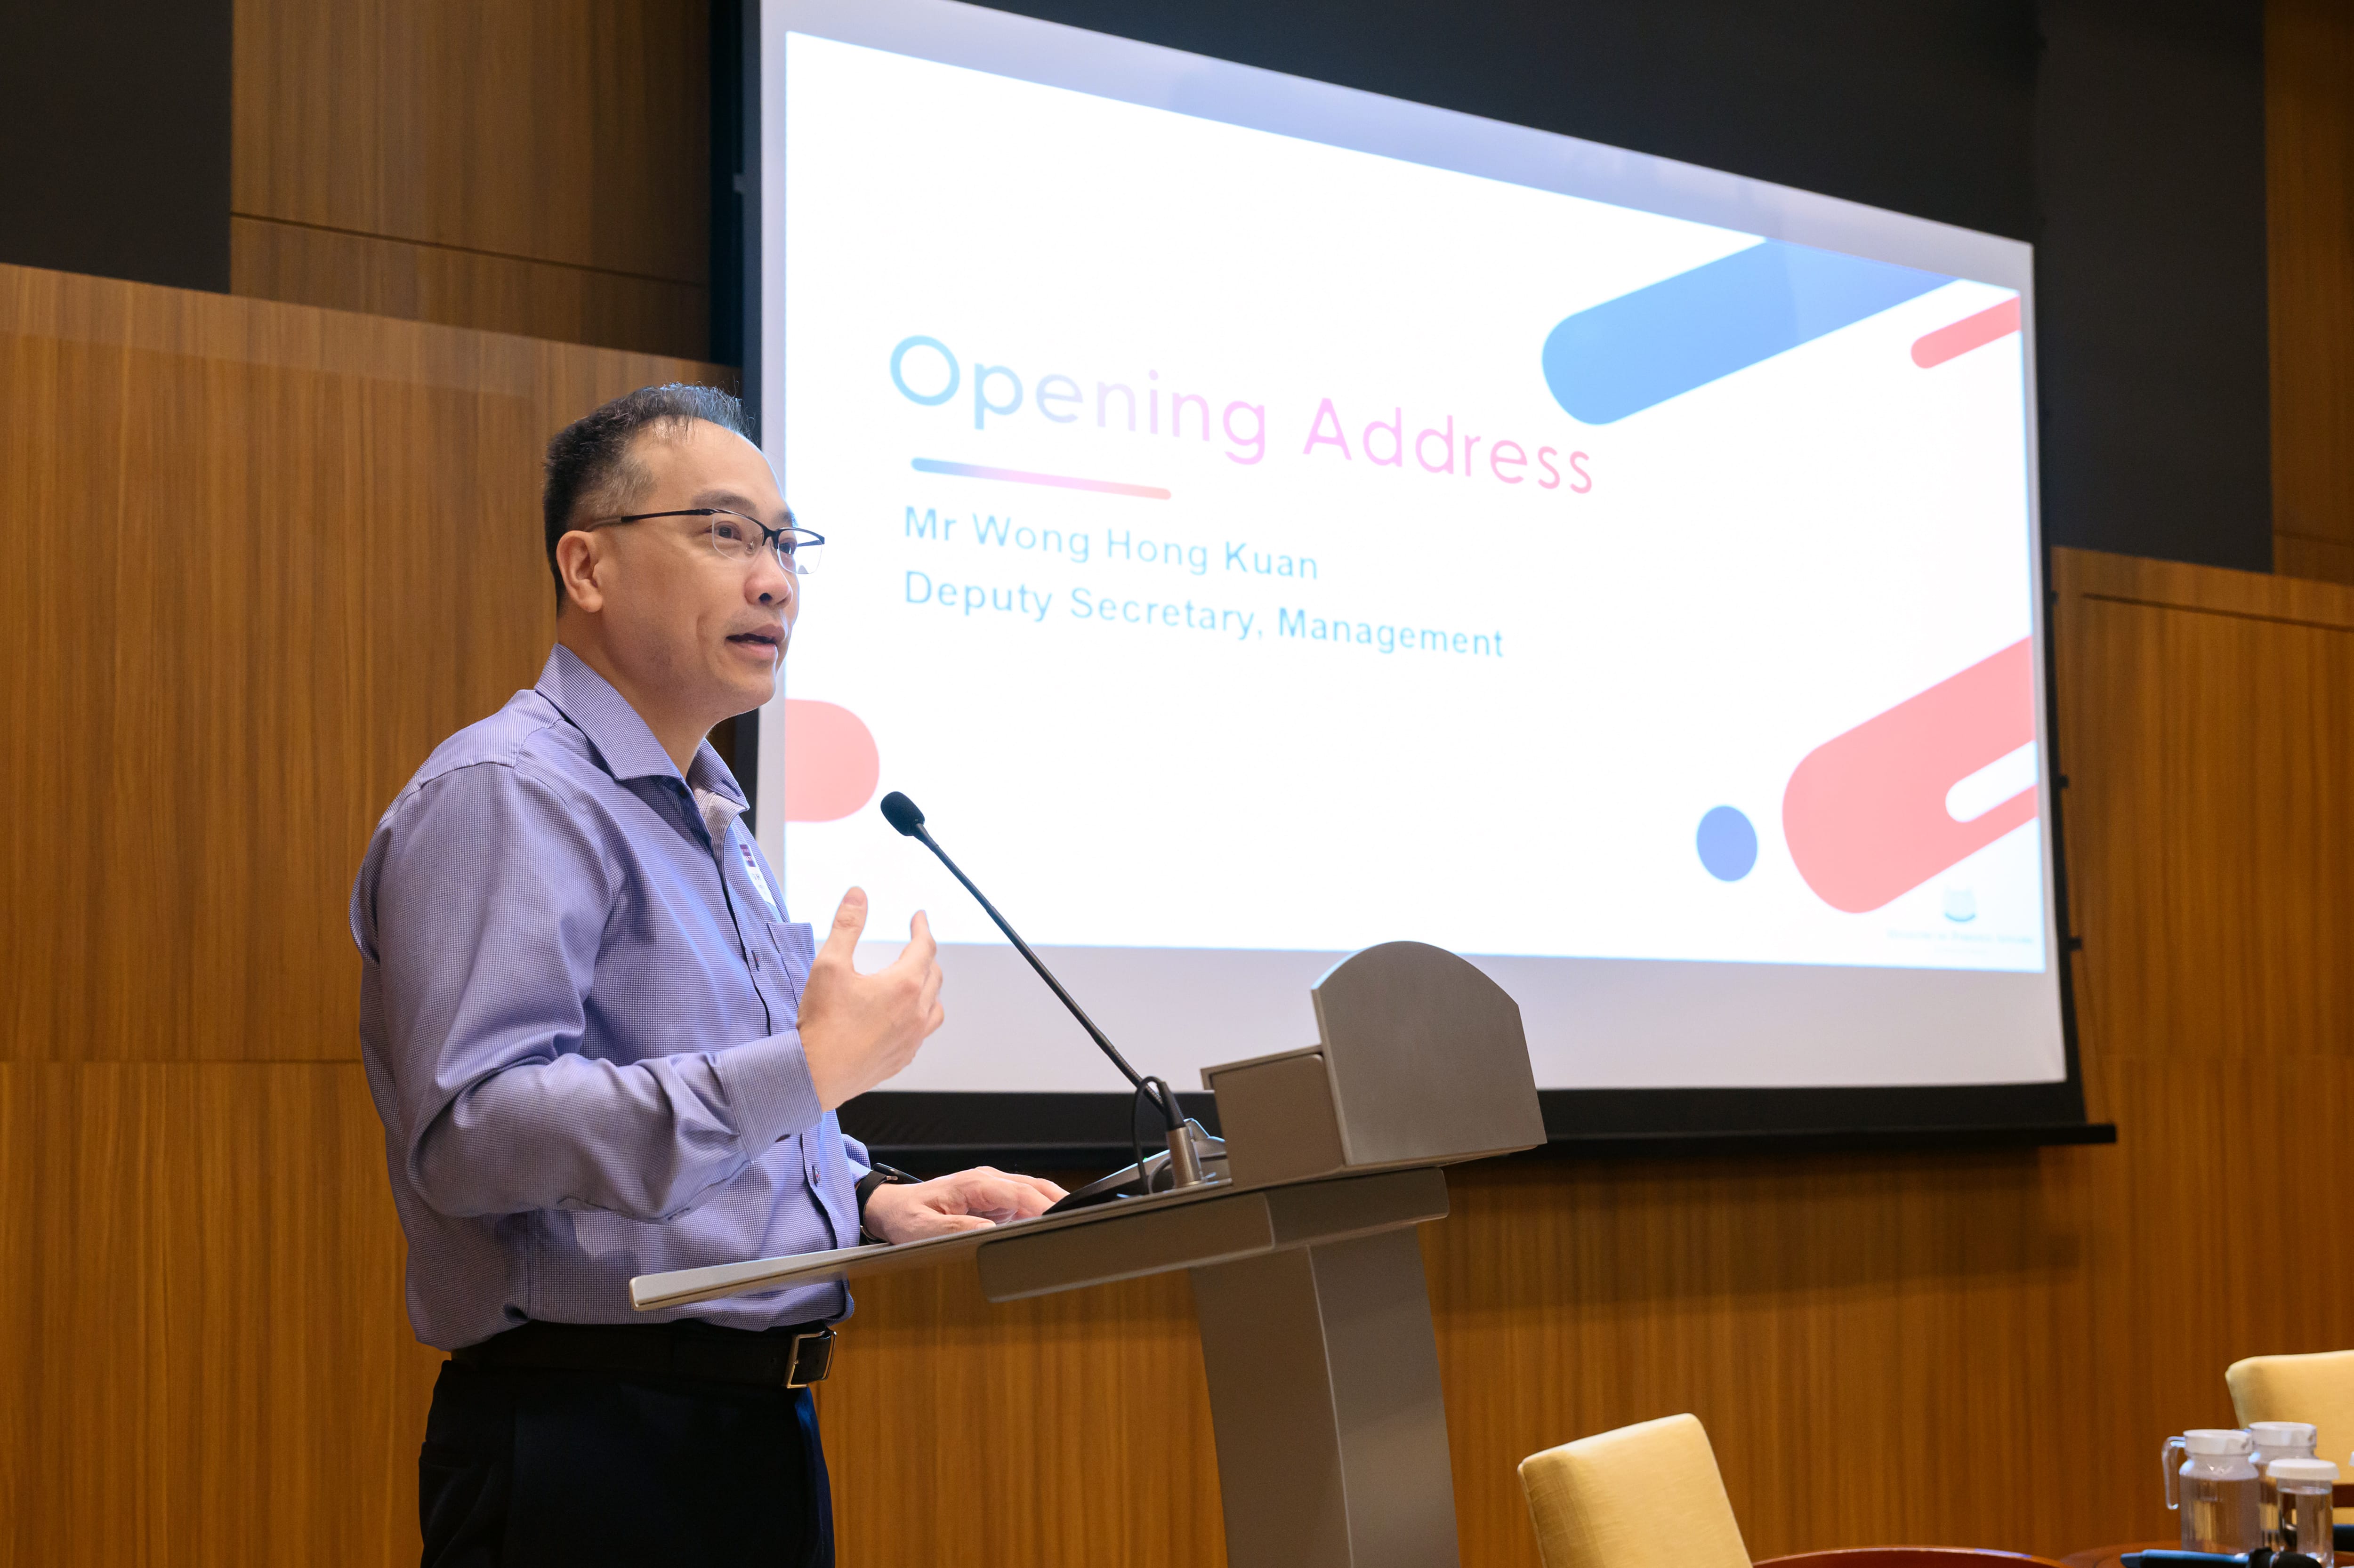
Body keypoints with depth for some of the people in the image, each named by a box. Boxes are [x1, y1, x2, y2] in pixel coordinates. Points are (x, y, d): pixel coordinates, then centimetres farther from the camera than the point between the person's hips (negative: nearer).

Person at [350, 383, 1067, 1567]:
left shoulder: (712, 821, 19)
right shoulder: (507, 796, -13)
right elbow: (473, 1133, -25)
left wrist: (876, 1201, 8)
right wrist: (807, 1069, -26)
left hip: (761, 1428, 9)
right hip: (593, 1456, -9)